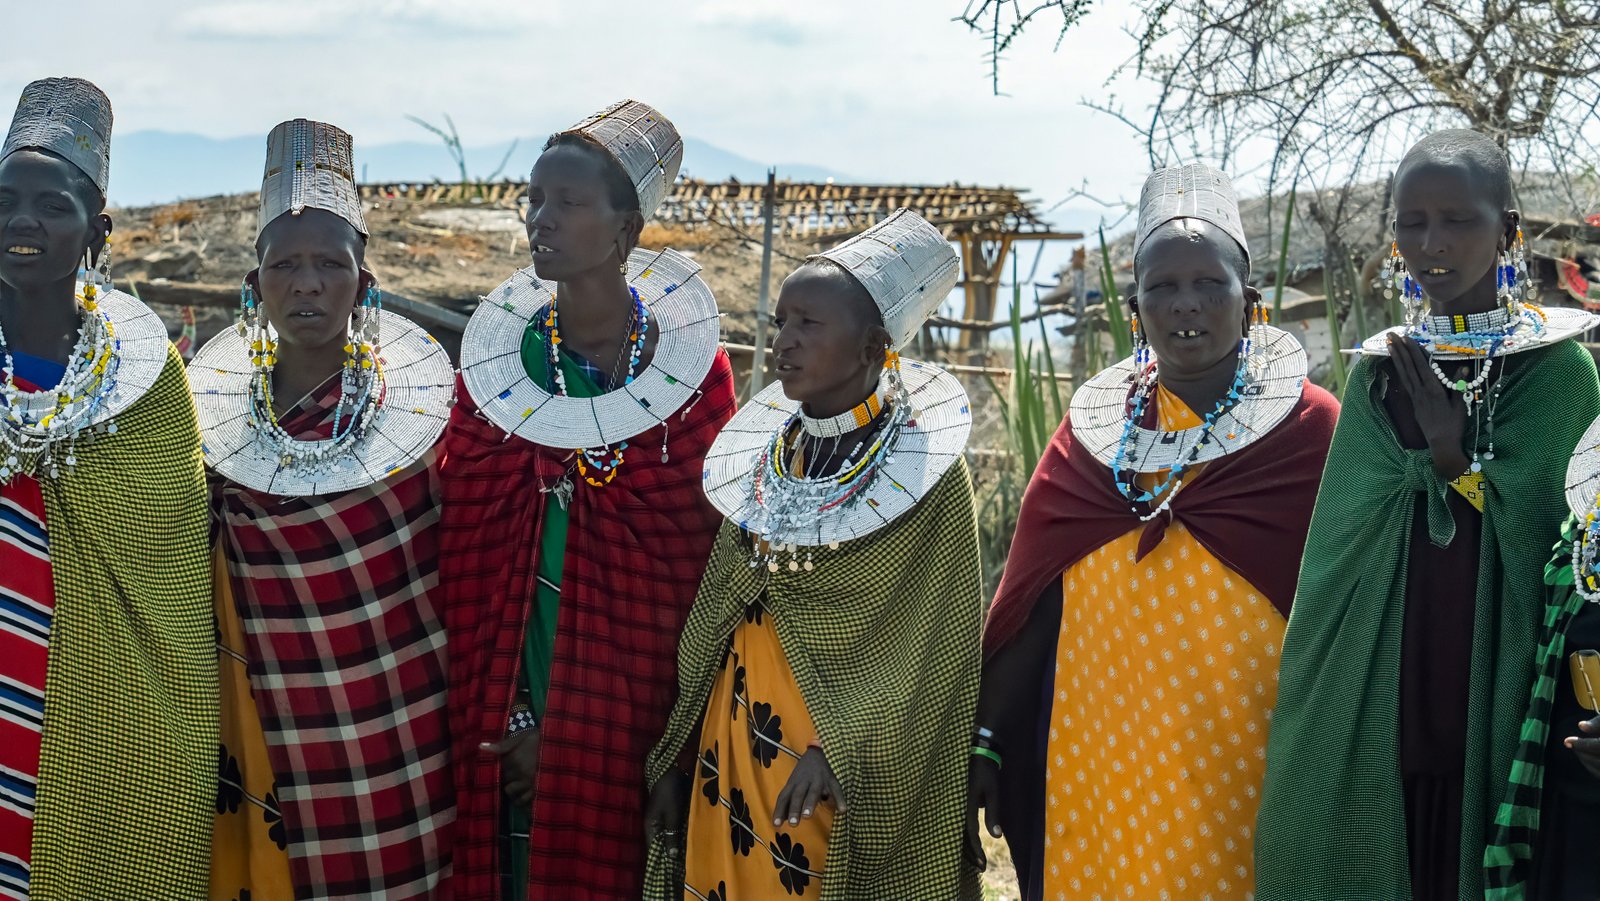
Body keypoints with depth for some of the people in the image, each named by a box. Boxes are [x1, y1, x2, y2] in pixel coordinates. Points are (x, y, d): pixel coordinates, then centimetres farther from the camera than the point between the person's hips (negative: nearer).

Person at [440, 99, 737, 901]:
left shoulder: (695, 374, -7)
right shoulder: (494, 359, 1)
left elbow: (692, 566, -7)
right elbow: (464, 557, 1)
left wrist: (579, 731, -10)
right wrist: (503, 719, -6)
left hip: (625, 716, -2)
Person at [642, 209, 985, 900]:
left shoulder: (928, 471, -10)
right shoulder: (760, 455, 6)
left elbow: (935, 643, -12)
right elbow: (713, 615, 10)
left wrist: (842, 752, -19)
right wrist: (679, 758, 7)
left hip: (854, 775, -5)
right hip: (734, 741, 5)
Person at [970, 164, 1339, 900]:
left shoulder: (1311, 432, -4)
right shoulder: (1090, 429, 5)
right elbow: (1027, 606, 6)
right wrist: (984, 742, 3)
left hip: (1242, 774, -3)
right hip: (1094, 765, 3)